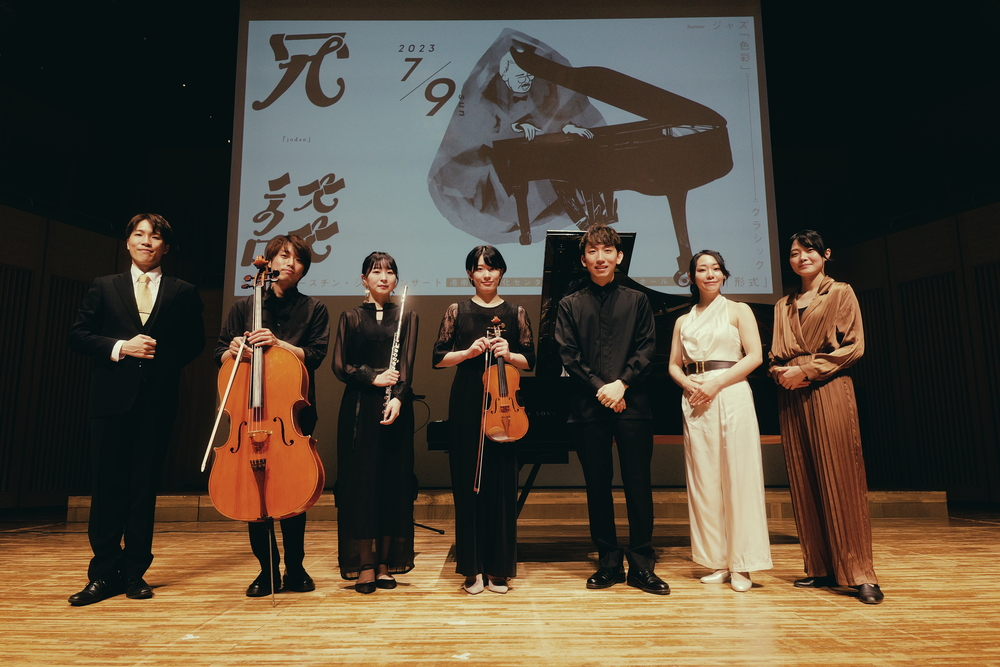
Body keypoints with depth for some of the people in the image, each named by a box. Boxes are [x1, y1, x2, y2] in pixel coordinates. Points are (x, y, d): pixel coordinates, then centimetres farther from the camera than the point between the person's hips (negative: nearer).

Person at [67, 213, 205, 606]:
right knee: (108, 485, 2)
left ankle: (135, 572, 14)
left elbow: (194, 344, 9)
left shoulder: (183, 293, 10)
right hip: (112, 397, 1)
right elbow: (78, 336, 7)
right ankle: (104, 573, 11)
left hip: (158, 400, 0)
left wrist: (162, 355, -7)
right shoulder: (104, 287, 13)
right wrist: (120, 347, -9)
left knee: (145, 487, 5)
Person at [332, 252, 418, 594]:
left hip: (396, 407, 1)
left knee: (394, 482, 2)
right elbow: (339, 365, 1)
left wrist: (397, 397, -19)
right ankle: (364, 565, 8)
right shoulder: (351, 317, 8)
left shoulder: (406, 316, 9)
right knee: (360, 480, -1)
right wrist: (373, 377, -14)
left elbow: (406, 364, -2)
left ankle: (386, 563, 13)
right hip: (359, 408, 0)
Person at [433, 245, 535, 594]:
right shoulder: (457, 311, 6)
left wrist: (509, 355, -13)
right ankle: (472, 567, 15)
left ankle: (499, 567, 17)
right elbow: (439, 358, 1)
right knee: (468, 483, 3)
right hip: (466, 405, 0)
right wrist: (468, 352, -14)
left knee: (502, 483, 3)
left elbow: (530, 362, 6)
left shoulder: (516, 312, 8)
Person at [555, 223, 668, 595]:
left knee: (638, 484, 2)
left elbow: (646, 350, 1)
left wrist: (622, 383, -13)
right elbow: (568, 355, 1)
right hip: (589, 407, 1)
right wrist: (598, 387, -11)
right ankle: (609, 563, 19)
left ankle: (641, 565, 14)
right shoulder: (570, 305, 9)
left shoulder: (637, 301, 10)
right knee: (597, 486, 7)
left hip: (632, 404, 0)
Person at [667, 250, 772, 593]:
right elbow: (674, 365, 14)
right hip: (695, 402, 3)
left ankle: (741, 565, 5)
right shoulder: (683, 321, 16)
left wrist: (716, 384, -13)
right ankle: (718, 562, 11)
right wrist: (689, 385, -7)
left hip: (731, 395, -3)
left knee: (738, 478, -4)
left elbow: (754, 356, -4)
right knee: (704, 481, 3)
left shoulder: (738, 310, 6)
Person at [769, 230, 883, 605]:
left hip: (828, 391, -4)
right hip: (792, 397, 5)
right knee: (803, 482, 3)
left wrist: (807, 370, -10)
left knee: (840, 479, -7)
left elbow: (854, 346, -3)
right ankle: (820, 569, 9)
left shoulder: (840, 293, 7)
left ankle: (859, 573, -1)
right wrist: (781, 372, -4)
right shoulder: (783, 306, 20)